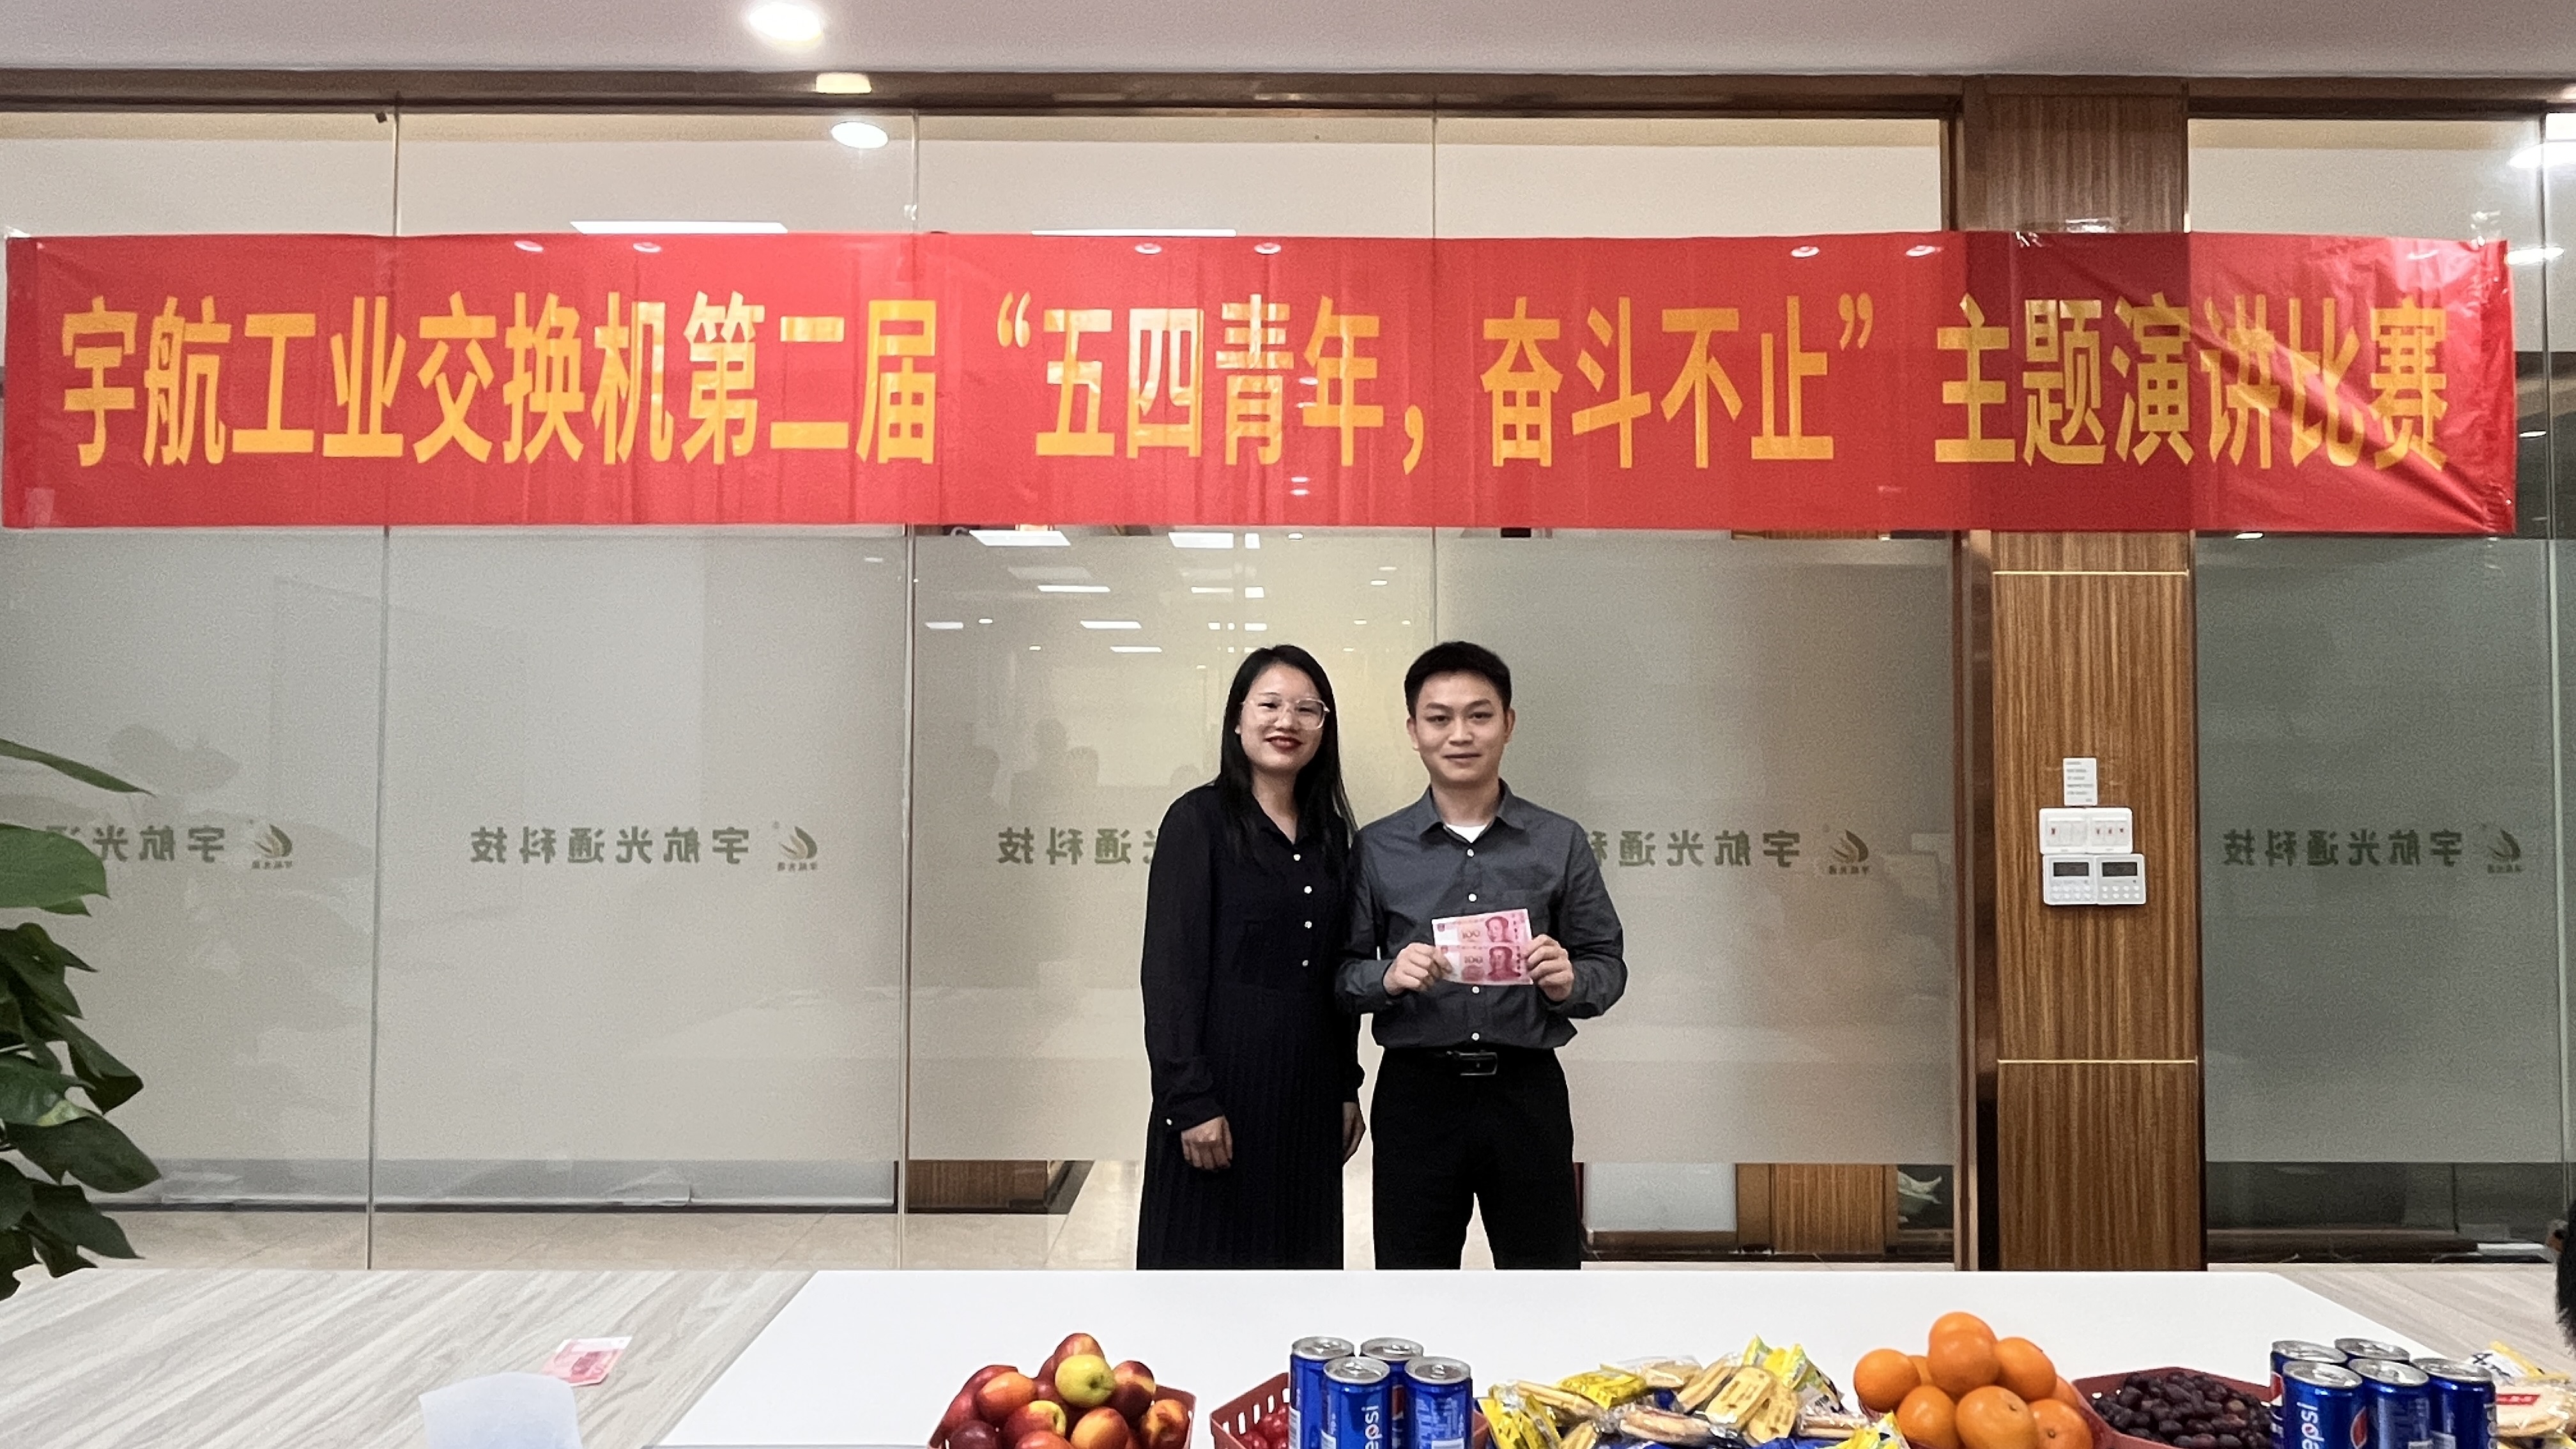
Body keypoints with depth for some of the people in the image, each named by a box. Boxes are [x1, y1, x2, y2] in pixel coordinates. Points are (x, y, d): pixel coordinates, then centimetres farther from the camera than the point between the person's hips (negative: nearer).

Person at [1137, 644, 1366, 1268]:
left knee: (1300, 1252, 11)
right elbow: (1170, 969, -12)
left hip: (1309, 1091, 6)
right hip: (1223, 1084, -6)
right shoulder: (1200, 820, -7)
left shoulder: (1330, 831, 11)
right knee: (1207, 1250, 2)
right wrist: (1191, 1100, -17)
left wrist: (1347, 1088, 12)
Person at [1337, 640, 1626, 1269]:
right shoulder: (1376, 850, 2)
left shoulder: (1561, 843, 2)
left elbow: (1608, 964, 5)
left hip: (1527, 1091, 0)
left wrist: (1569, 982, -15)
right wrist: (1386, 977, -17)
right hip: (1415, 1092, 0)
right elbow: (1343, 971, 3)